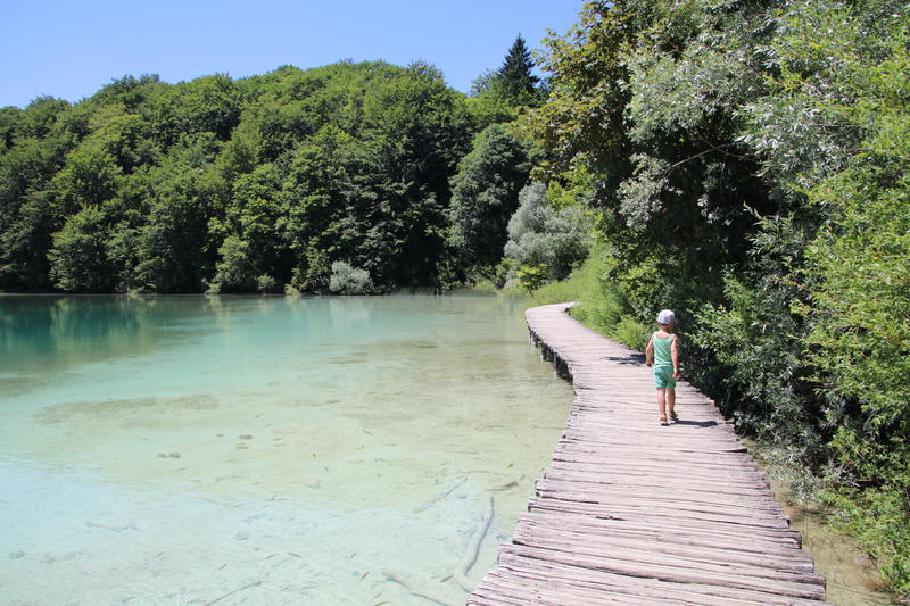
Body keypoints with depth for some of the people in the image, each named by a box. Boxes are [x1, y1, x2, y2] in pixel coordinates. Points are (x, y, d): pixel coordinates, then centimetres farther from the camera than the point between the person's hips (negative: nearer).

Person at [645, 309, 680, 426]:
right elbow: (674, 352, -22)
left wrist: (648, 360, 25)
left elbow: (648, 349, 6)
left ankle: (663, 416, -14)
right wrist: (676, 368, -25)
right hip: (669, 367, -1)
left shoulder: (654, 335, -1)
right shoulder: (673, 337, -11)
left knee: (661, 391, -3)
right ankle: (671, 413, 35)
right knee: (671, 390, 18)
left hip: (658, 367, 1)